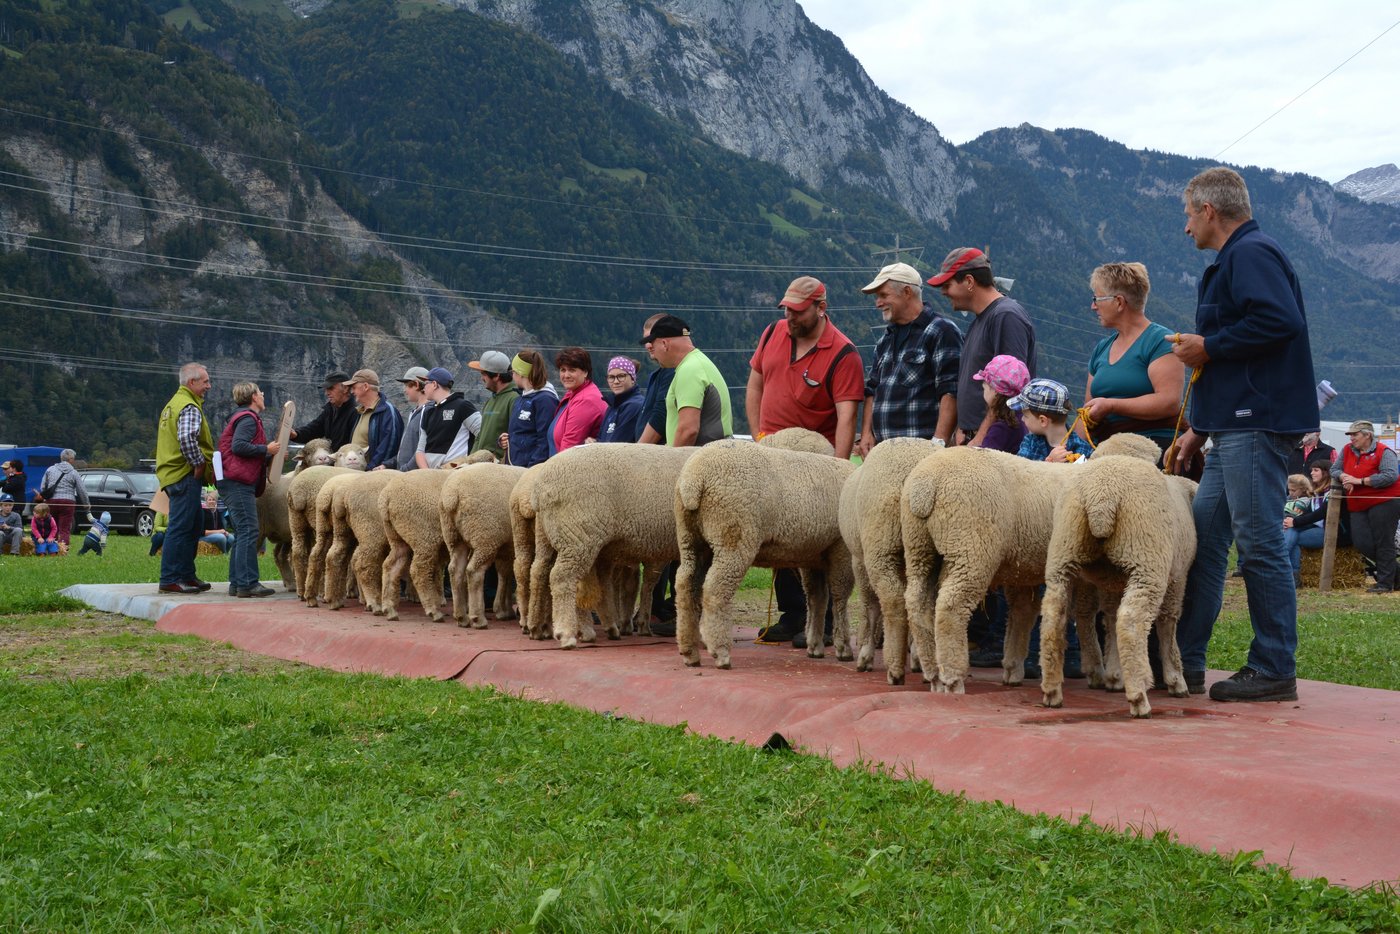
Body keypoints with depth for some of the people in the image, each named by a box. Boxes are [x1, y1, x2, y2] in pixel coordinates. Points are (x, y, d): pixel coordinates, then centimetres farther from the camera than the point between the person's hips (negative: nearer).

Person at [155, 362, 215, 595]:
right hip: (186, 475, -11)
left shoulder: (174, 403, 21)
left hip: (172, 472, 11)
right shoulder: (189, 407, -13)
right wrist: (199, 463, -18)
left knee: (192, 528, 16)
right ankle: (170, 580, -5)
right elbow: (187, 438, -30)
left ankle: (186, 576, 22)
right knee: (180, 528, -7)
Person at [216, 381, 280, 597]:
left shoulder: (241, 418, 25)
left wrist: (270, 456, 18)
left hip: (235, 482, 11)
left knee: (242, 534, 11)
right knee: (248, 531, -13)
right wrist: (266, 449, -12)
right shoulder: (248, 419, -7)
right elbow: (238, 446, -21)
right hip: (238, 483, -11)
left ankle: (237, 583, 11)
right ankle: (247, 583, -16)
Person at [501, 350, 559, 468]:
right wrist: (507, 439, 8)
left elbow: (545, 440, -18)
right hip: (515, 465, 9)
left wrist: (533, 468, -22)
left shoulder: (545, 399, -12)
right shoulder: (522, 398, 18)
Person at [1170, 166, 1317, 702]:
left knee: (1259, 543, -7)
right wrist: (1198, 430, 25)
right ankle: (1184, 663, 14)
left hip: (1256, 425, -11)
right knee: (1202, 538, 10)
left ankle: (1274, 672, -1)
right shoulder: (1231, 261, 24)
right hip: (1232, 428, 11)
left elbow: (1281, 321, -26)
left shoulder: (1251, 253, -8)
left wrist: (1208, 347, -14)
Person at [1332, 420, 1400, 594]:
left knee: (1383, 543, -3)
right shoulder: (1347, 450, 12)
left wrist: (1360, 481, -20)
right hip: (1359, 505, 7)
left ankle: (1385, 583, 4)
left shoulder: (1383, 452, -8)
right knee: (1362, 543, -2)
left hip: (1384, 502, -6)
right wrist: (1344, 477, -9)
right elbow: (1334, 469, 15)